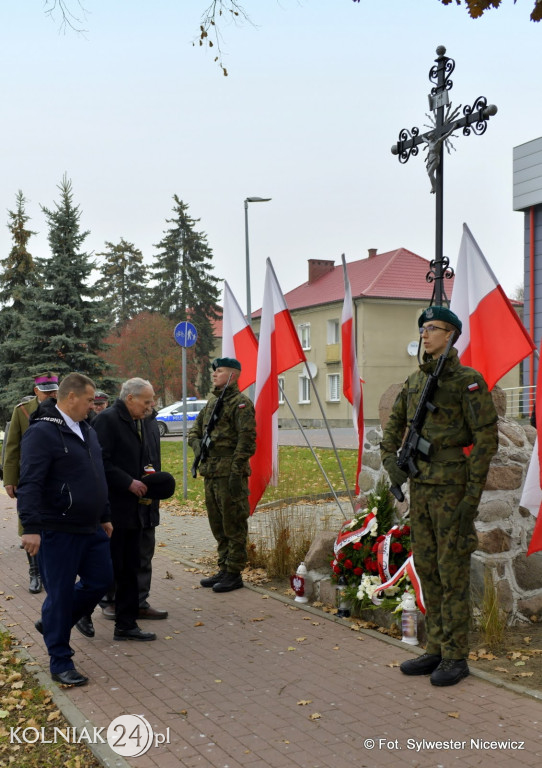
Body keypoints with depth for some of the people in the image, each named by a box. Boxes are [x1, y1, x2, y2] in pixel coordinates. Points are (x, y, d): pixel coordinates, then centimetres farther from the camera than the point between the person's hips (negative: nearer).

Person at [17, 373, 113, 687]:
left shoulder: (87, 431, 13)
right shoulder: (42, 432, -15)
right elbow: (29, 484, -20)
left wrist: (104, 517, 24)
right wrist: (31, 527, -26)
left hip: (91, 529, 9)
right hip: (59, 531, -8)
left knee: (101, 580, 13)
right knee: (60, 594, 1)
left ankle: (53, 624, 33)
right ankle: (60, 661, 16)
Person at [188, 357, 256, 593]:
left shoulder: (241, 403, -10)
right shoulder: (212, 401, 17)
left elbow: (246, 440, -17)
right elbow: (195, 430, 25)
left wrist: (236, 472, -20)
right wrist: (197, 445, 3)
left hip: (230, 474, -9)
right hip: (210, 474, 9)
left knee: (234, 526, -1)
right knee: (218, 526, 15)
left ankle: (234, 574, 7)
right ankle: (224, 569, 25)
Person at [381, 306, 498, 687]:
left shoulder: (469, 380, -9)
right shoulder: (414, 381, 12)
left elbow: (487, 438, -12)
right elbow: (394, 427, 19)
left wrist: (473, 495, -16)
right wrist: (391, 462, 1)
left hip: (452, 487, -7)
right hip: (420, 487, 7)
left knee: (453, 572, -2)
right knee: (427, 569, 11)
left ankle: (456, 657, 9)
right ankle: (436, 650, 22)